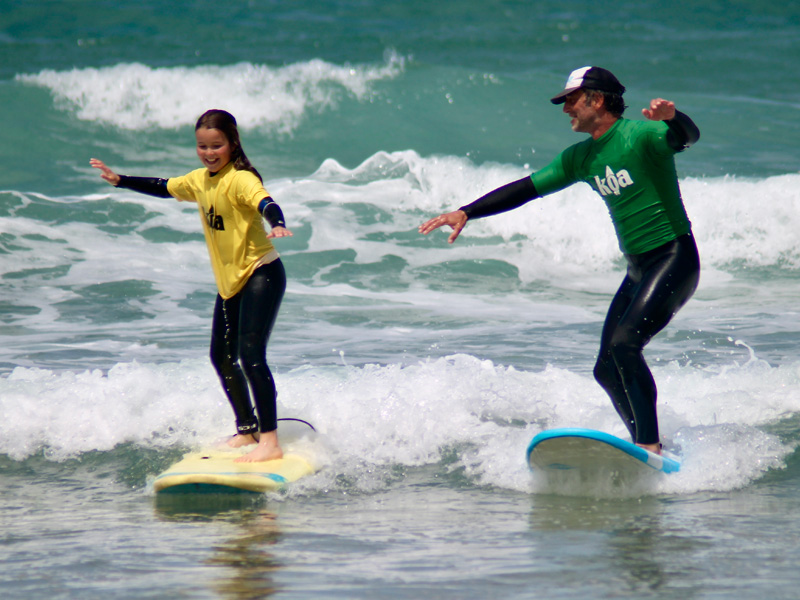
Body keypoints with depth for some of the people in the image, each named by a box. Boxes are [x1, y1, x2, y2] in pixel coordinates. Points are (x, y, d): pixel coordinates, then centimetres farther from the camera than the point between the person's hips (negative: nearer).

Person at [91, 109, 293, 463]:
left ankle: (270, 442, -21)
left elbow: (265, 203, -38)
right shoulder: (199, 181, 7)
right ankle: (247, 430, 33)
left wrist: (277, 225, -59)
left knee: (250, 355, -20)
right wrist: (119, 181, 26)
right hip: (229, 281, 10)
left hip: (260, 275, -10)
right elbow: (163, 188, 25)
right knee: (222, 357, 17)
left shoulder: (241, 180, -19)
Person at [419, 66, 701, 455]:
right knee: (607, 369, 4)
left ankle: (650, 448, -24)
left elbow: (688, 137, -30)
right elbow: (526, 189, 14)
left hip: (674, 259, -9)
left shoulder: (641, 135, -12)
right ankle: (648, 444, 13)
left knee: (624, 345, -24)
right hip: (637, 269, 9)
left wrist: (671, 116, -52)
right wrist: (466, 213, 8)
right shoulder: (581, 158, 12)